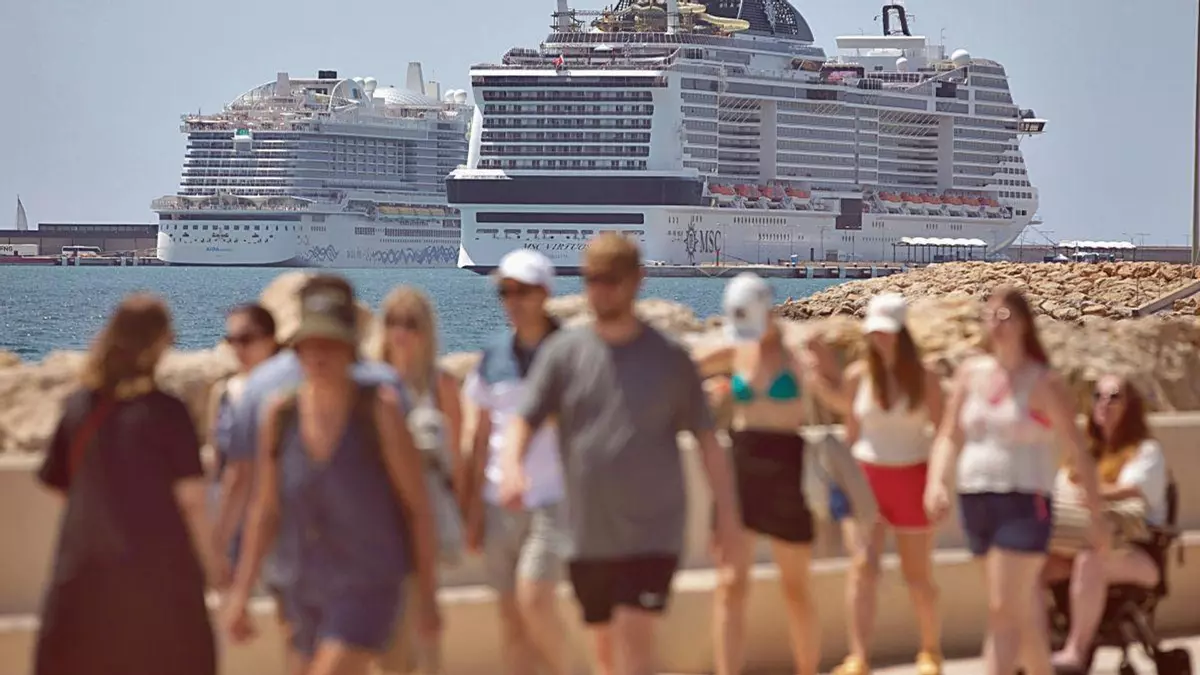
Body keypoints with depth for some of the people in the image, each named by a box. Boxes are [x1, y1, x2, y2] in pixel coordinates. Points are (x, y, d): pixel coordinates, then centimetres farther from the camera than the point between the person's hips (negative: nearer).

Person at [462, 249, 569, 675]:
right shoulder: (494, 358, 8)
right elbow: (482, 438, 12)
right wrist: (474, 509, 10)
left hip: (553, 499, -4)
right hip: (501, 501, 4)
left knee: (534, 599, -17)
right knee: (510, 613, 5)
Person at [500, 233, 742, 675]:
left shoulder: (668, 358, 0)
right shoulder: (563, 352, 3)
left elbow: (706, 439, 5)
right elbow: (525, 419, -3)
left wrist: (727, 514, 3)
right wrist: (512, 465, -24)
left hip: (652, 533, -3)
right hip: (588, 535, 3)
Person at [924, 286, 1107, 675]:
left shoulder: (1043, 383, -4)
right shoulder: (971, 373, 9)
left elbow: (1078, 451, -3)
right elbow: (950, 437, 10)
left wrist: (1095, 515, -4)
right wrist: (936, 483, -9)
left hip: (1024, 505, -5)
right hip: (975, 501, 5)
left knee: (1004, 610, -13)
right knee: (1026, 612, 16)